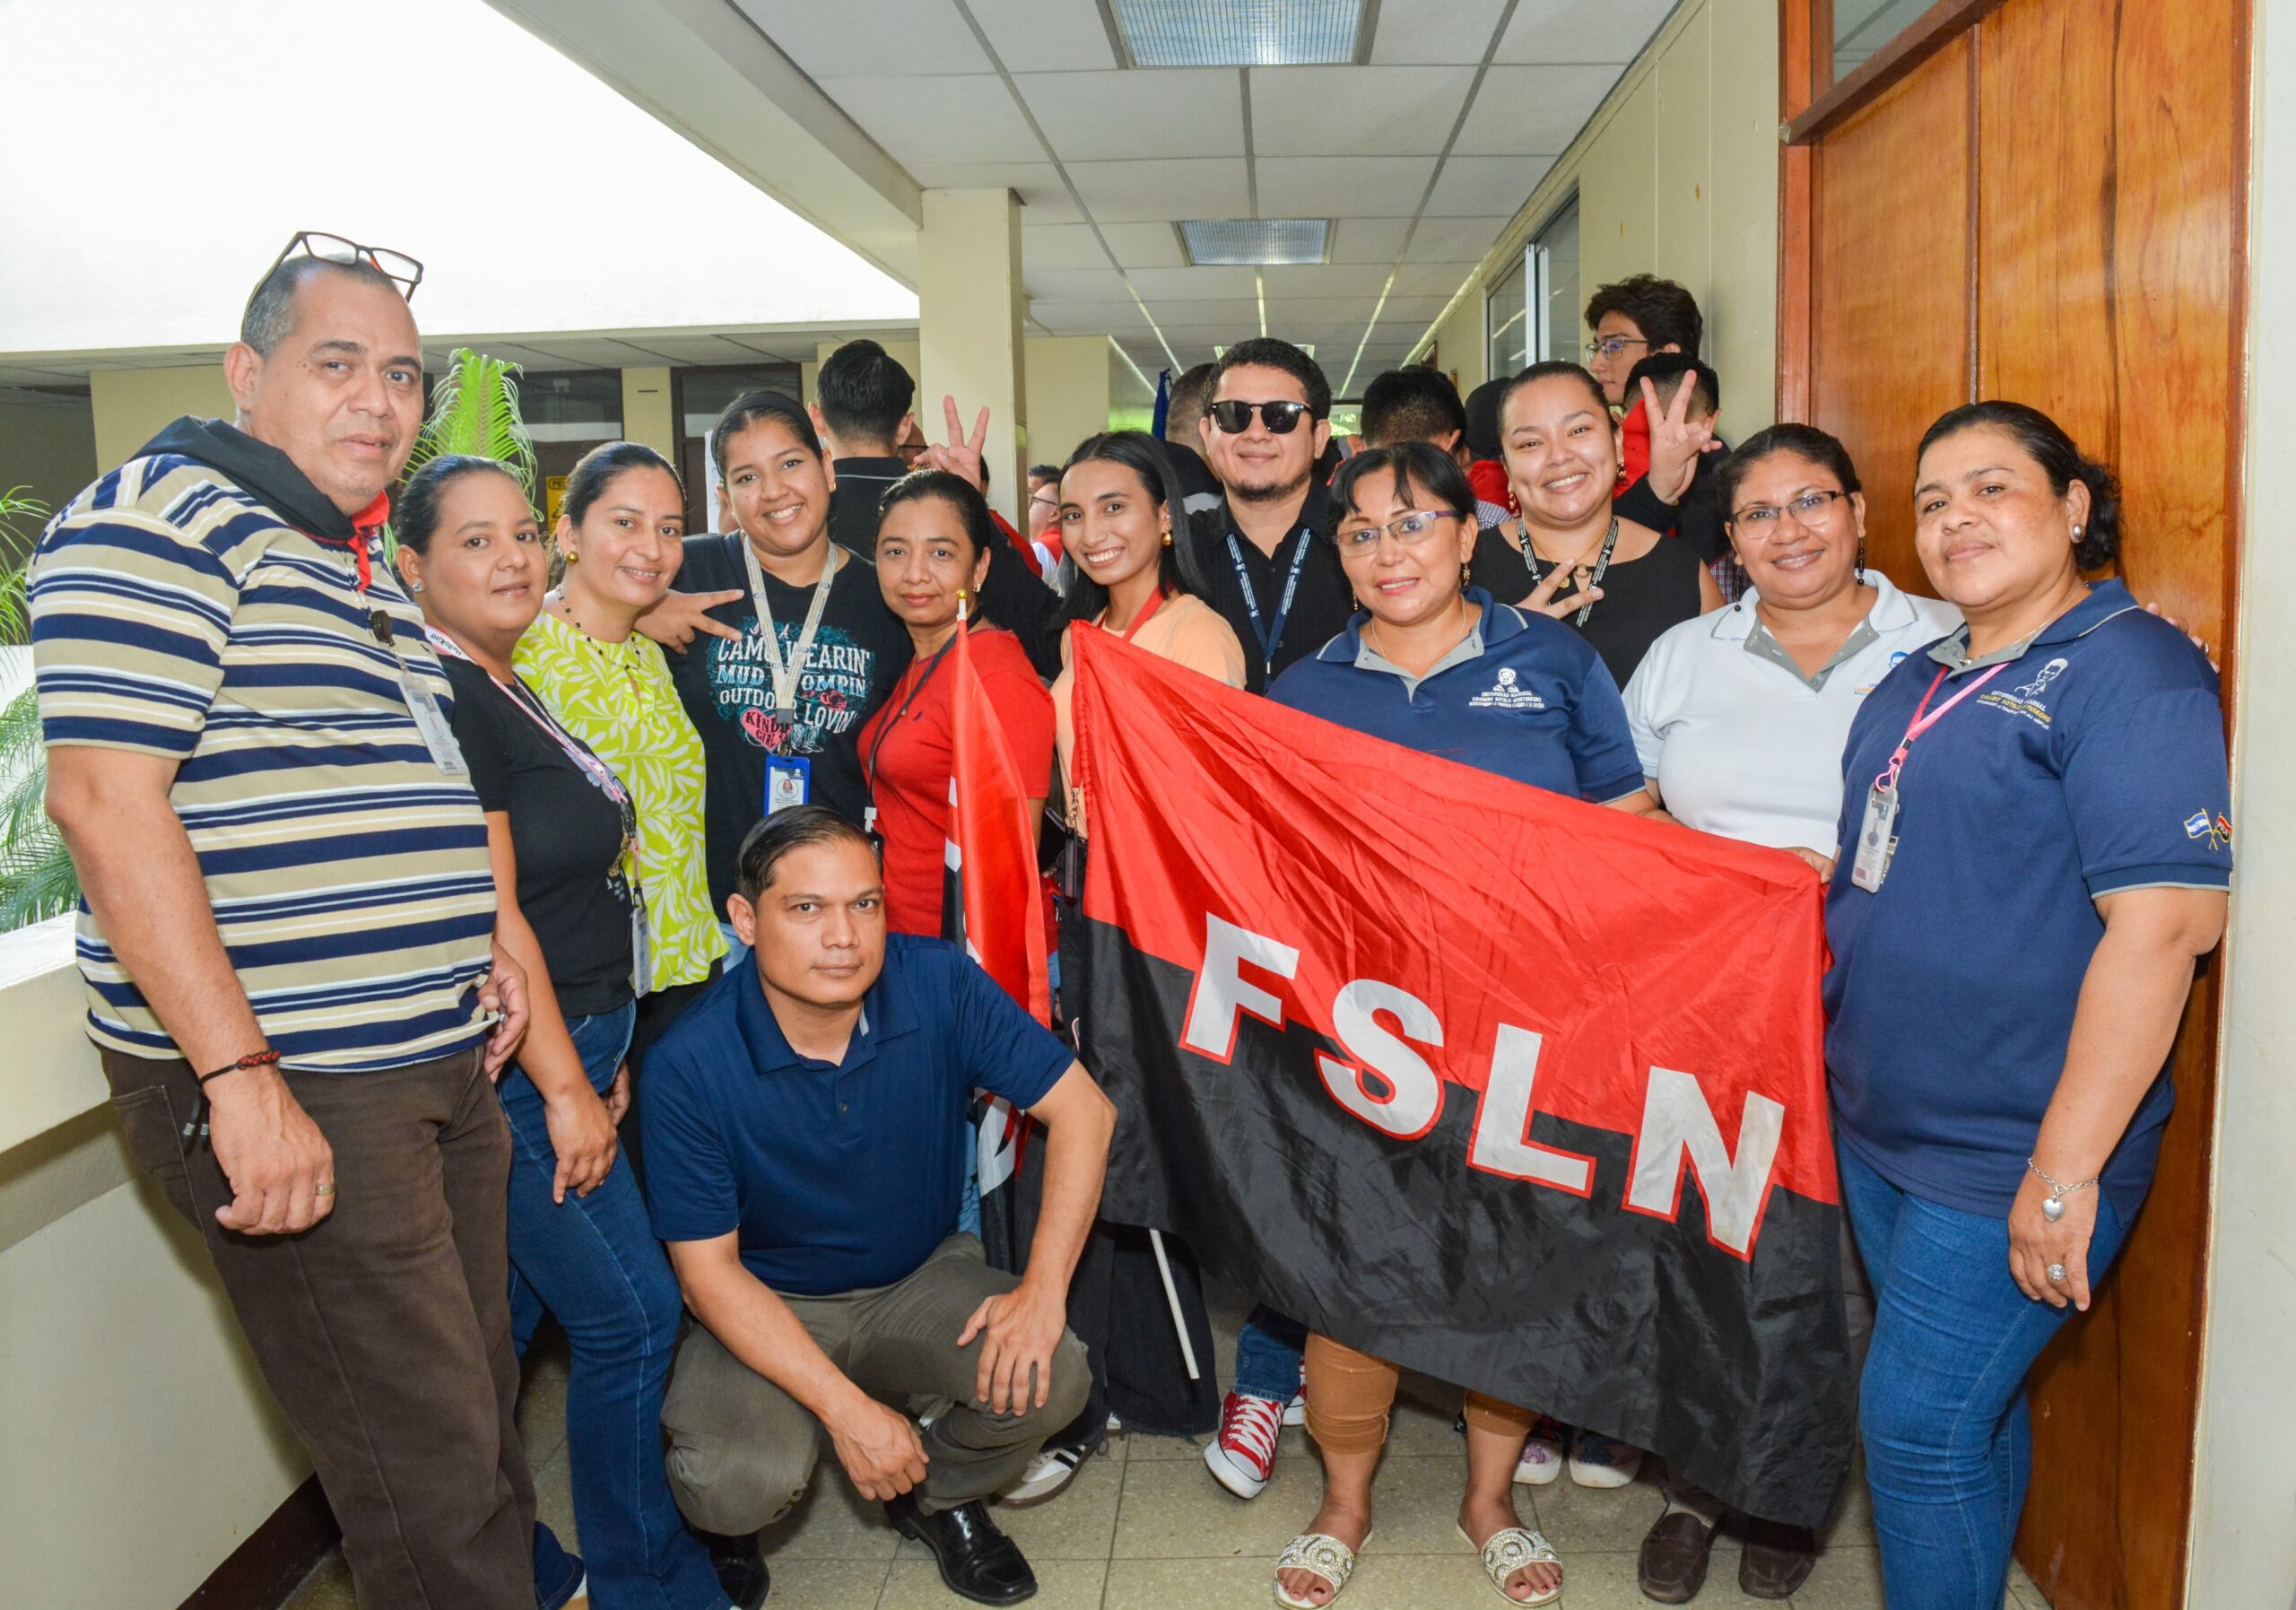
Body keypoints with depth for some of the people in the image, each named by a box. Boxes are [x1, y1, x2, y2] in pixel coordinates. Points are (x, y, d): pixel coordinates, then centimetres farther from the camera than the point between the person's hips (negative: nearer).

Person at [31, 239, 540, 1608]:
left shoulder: (368, 563, 18)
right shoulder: (161, 520, -10)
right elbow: (106, 798, -20)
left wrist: (483, 937, 16)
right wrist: (241, 1076, -23)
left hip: (442, 1059, 9)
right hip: (292, 1090, -9)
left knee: (483, 1404, 19)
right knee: (429, 1469, -2)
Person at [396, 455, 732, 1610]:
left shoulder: (505, 689, 14)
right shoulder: (441, 695, -16)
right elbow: (489, 913, -20)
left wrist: (602, 1051, 18)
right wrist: (567, 1087, -17)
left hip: (562, 1052, 9)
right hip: (512, 1068, -9)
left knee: (506, 1329, 16)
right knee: (631, 1316, -1)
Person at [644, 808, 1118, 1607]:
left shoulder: (938, 984, -17)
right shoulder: (692, 1062, -22)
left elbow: (1082, 1108, -14)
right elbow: (707, 1267, -17)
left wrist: (1044, 1288, -24)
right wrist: (845, 1407, -24)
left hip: (924, 1279, 2)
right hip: (767, 1307, -2)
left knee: (1046, 1381, -24)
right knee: (741, 1485, -29)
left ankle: (938, 1497, 11)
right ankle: (727, 1524, 13)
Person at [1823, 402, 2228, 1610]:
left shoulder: (2127, 667, -14)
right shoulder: (1920, 681, 12)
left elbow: (2164, 923, -22)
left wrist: (2066, 1170, -23)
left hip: (2009, 1159, -7)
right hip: (1876, 1130, 8)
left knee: (1917, 1428, -1)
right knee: (1967, 1410, 20)